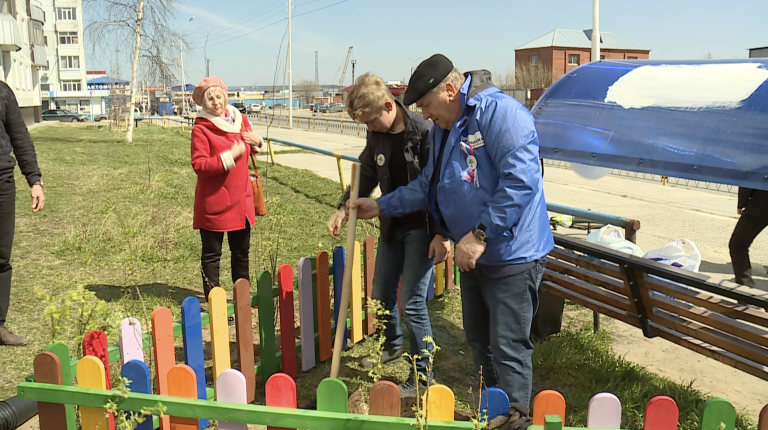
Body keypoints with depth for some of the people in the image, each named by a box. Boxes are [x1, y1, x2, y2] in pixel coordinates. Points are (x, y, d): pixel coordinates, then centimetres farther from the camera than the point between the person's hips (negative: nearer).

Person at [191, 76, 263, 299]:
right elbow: (199, 165, -20)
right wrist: (230, 156, -23)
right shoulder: (201, 128, -11)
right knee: (211, 254, 4)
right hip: (214, 202, -6)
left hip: (241, 199, 6)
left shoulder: (240, 120, 7)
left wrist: (256, 142, 0)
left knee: (242, 251, 18)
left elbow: (250, 151, 22)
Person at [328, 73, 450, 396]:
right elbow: (367, 174, 14)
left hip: (421, 229, -7)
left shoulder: (424, 132, -19)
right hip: (391, 226, 7)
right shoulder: (376, 134, 1)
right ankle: (392, 345, 45)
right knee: (381, 295, 17)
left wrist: (443, 234, -18)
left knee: (411, 302, -6)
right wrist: (345, 207, 1)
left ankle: (422, 376, 11)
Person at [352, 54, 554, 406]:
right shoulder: (443, 128, 13)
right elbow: (428, 185, 22)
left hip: (512, 255, -10)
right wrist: (381, 206, 19)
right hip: (474, 254, 10)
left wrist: (481, 234, -26)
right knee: (478, 340, 20)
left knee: (508, 349, -2)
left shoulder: (499, 112, -19)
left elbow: (520, 181, -27)